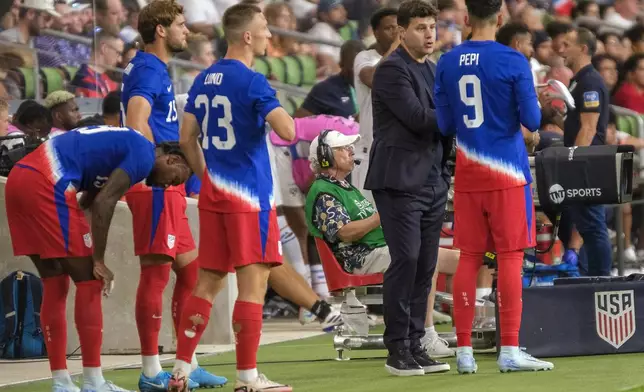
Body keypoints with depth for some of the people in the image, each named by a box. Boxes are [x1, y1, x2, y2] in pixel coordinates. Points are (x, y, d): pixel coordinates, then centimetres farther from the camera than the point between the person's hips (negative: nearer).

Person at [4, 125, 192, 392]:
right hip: (45, 183, -10)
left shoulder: (125, 145, 26)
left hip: (18, 179, 10)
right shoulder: (144, 155, -3)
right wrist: (98, 261, -6)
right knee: (88, 281, 0)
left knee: (55, 284, 14)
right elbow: (103, 204, -11)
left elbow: (88, 201, 24)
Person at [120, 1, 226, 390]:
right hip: (156, 186, -10)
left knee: (190, 269, 13)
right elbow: (137, 123, -26)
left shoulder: (157, 69, 19)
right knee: (156, 273, -7)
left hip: (169, 187, 10)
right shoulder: (149, 70, -12)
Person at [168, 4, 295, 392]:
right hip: (250, 195, -8)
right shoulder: (253, 82, -12)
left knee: (209, 282, 12)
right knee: (253, 283, -4)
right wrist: (279, 110, 1)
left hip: (214, 194, 8)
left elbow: (187, 138, 15)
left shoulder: (204, 80, 11)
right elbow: (288, 131, -20)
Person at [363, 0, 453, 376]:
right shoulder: (392, 70, -8)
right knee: (406, 260, -11)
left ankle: (415, 345, 10)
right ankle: (397, 349, -6)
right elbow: (418, 117, -18)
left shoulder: (434, 70, 18)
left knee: (425, 266, 6)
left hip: (434, 179, 8)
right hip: (401, 179, -8)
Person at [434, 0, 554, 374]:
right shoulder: (513, 61, -8)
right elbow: (532, 121, -8)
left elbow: (445, 125, 8)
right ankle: (510, 351, -4)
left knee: (469, 258, 7)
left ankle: (465, 352, 6)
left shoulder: (447, 63, 4)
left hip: (467, 175, 4)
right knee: (510, 257, -1)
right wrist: (535, 106, 14)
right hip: (507, 173, -4)